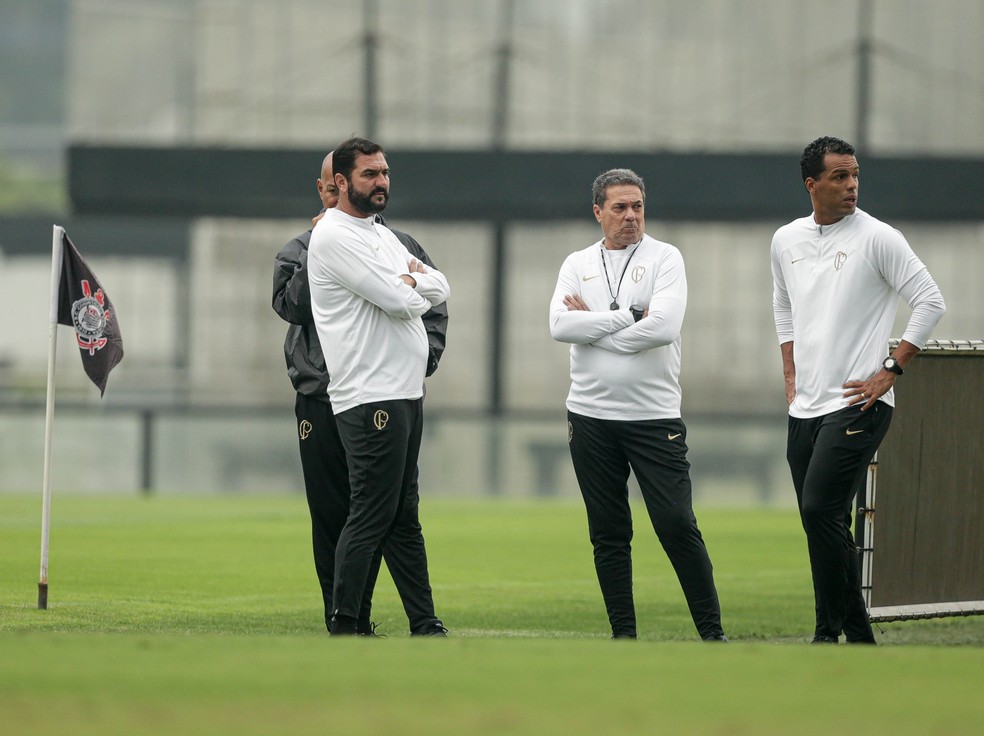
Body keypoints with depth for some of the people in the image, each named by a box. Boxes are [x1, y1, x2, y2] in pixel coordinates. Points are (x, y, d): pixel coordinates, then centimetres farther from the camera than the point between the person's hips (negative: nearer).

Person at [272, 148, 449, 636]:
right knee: (332, 521, 2)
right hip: (320, 403, 1)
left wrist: (422, 360, -1)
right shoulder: (299, 252, 9)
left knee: (399, 516, -7)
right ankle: (348, 625, 7)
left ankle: (424, 623, -8)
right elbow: (291, 305, -8)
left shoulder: (399, 247, 10)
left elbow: (434, 308, 14)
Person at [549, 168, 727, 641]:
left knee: (677, 526, -7)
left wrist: (593, 327, -10)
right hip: (591, 416, 3)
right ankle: (623, 635, 13)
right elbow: (560, 325, -8)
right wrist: (628, 315, -14)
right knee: (608, 534, 7)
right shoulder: (578, 265, 9)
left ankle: (711, 632, -1)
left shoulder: (664, 258, -1)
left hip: (654, 416, -3)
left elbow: (664, 326, -17)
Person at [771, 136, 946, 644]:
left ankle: (830, 633, -9)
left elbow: (930, 303, -6)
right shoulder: (786, 241, 10)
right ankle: (858, 640, 14)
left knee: (820, 512, -17)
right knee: (823, 525, 7)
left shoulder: (878, 238, -8)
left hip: (857, 403, -6)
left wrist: (890, 370, -9)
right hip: (805, 407, 7)